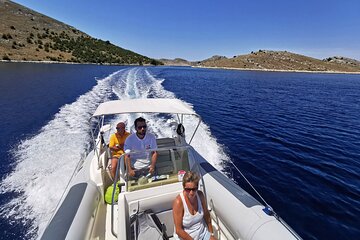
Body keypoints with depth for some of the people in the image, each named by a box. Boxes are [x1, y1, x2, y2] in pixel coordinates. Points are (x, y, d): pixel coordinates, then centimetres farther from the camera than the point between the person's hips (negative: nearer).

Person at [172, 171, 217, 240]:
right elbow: (178, 230, -20)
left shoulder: (200, 195, -11)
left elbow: (206, 214, 4)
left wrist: (211, 233, 6)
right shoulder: (178, 202, -27)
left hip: (203, 232, 4)